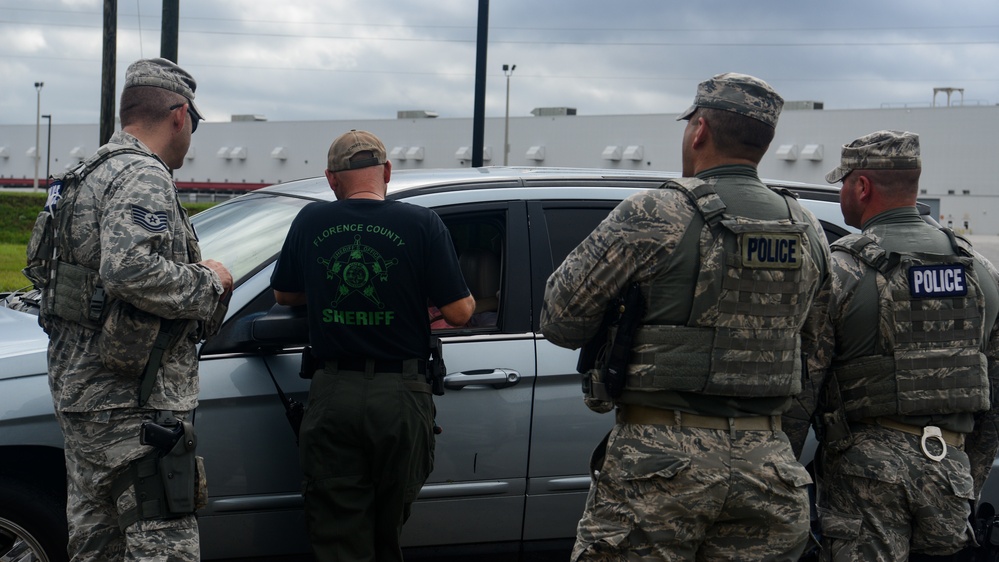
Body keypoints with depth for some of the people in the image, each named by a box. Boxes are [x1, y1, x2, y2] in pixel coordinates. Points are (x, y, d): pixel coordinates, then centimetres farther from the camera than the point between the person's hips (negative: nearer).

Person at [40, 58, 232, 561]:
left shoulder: (95, 172, 19)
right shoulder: (143, 176, -14)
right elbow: (132, 270, -30)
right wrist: (209, 282, -14)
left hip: (80, 391, 11)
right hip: (130, 406, -11)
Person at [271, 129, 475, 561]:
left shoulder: (310, 222, 1)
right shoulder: (422, 225, -7)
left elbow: (283, 294, 15)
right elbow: (459, 312, -7)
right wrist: (467, 299, 15)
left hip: (332, 396, 1)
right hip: (400, 396, -1)